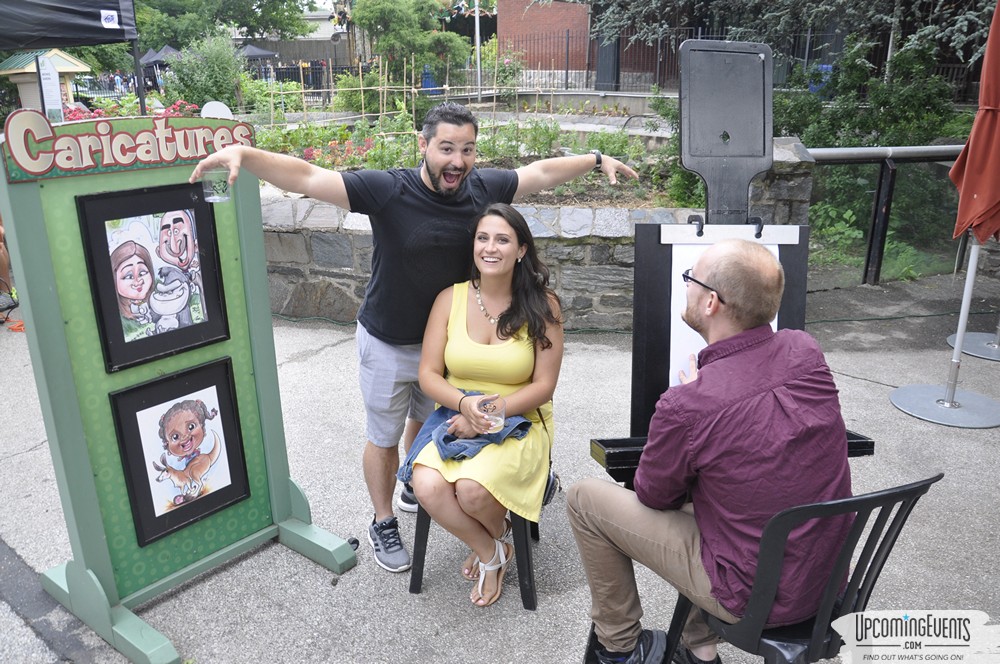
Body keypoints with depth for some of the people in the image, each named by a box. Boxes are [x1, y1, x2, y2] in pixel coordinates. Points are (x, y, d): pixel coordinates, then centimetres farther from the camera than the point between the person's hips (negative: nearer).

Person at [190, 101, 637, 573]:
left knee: (428, 422, 26)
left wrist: (597, 159, 10)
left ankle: (414, 489, 54)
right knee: (384, 438, 13)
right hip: (388, 344, -4)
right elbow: (307, 178, -33)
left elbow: (542, 171, 4)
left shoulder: (482, 186, -11)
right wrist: (243, 154, -47)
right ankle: (383, 524, 35)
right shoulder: (388, 190, -25)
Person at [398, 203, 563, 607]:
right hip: (456, 416, 3)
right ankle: (490, 553, 6)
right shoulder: (450, 299, 0)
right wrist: (465, 403, -19)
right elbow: (428, 374, 1)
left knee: (472, 488, -29)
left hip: (519, 422, -2)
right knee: (427, 488, -25)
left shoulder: (541, 305, -6)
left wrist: (488, 413, -17)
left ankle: (493, 541, 12)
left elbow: (544, 385, -6)